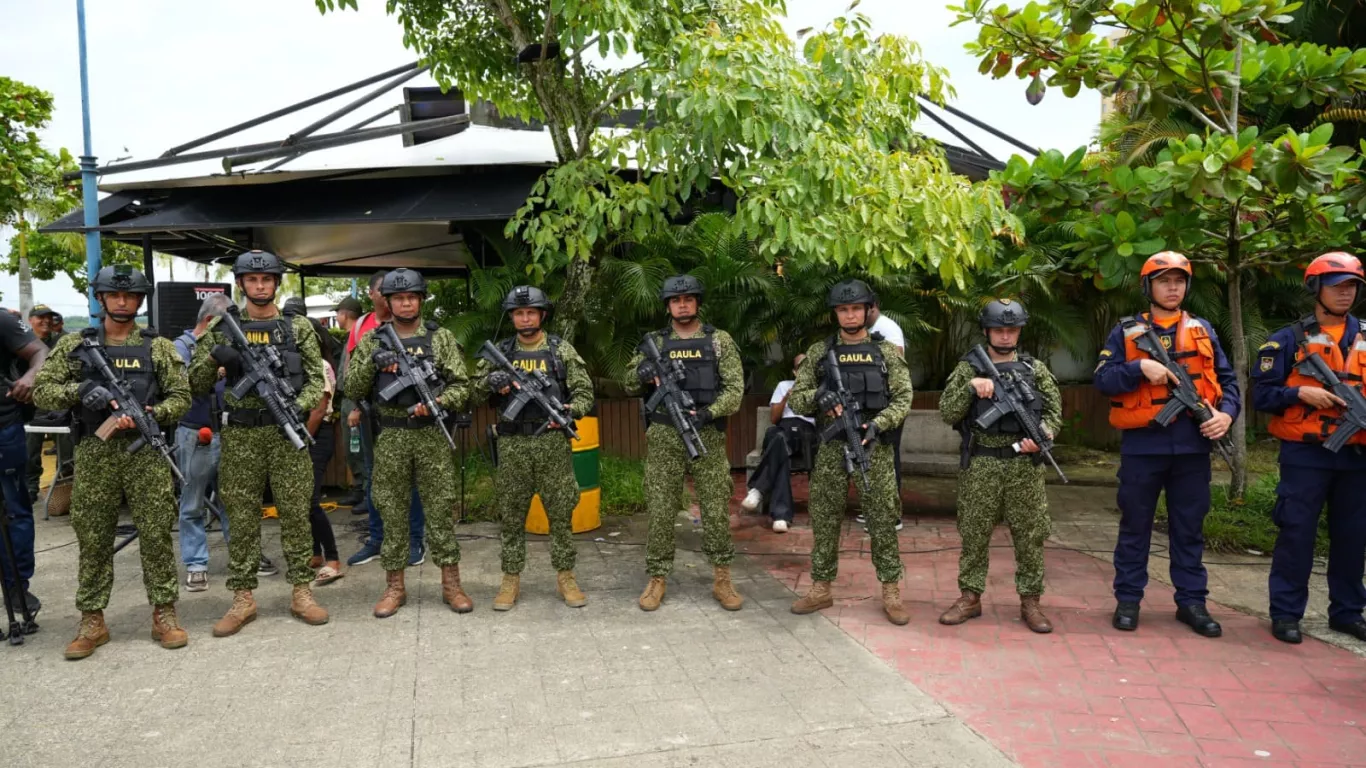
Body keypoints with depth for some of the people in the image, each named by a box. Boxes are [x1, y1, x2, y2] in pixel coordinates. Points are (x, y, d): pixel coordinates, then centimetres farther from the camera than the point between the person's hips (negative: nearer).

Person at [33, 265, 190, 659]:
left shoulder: (158, 347, 7)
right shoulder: (74, 345, 8)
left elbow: (181, 397, 4)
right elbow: (41, 391, 5)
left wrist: (149, 414, -14)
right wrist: (79, 390, -14)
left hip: (146, 453, -1)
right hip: (94, 454, 1)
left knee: (156, 536, 1)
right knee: (92, 540, 6)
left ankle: (164, 614, 11)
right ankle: (92, 621, 16)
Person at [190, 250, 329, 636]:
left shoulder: (299, 328, 5)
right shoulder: (222, 329, 7)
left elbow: (317, 380, 3)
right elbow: (196, 384, 7)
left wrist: (298, 405, -16)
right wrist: (214, 357, -13)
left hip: (286, 432, -1)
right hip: (240, 437, 1)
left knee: (295, 514, 3)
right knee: (242, 518, 5)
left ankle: (301, 593, 12)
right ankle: (242, 598, 14)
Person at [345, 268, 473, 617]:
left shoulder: (441, 338, 4)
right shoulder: (371, 341, 7)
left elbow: (461, 386, 0)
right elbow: (352, 391, 3)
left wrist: (437, 402, -18)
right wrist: (371, 362, -13)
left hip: (433, 436, -1)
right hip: (390, 439, 1)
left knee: (441, 510, 2)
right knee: (392, 512, 6)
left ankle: (451, 584, 11)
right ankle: (394, 586, 16)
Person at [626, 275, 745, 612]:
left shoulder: (720, 340, 2)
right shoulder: (654, 342, 7)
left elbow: (735, 388, -3)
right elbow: (629, 385, 6)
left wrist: (709, 412, -20)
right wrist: (641, 372, -17)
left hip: (707, 436, -1)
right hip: (664, 438, 1)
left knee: (716, 510, 3)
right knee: (660, 510, 4)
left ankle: (722, 579, 15)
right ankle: (657, 578, 14)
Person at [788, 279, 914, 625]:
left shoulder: (887, 352, 6)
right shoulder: (819, 352, 8)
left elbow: (903, 398, -1)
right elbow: (794, 399, 5)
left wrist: (877, 424, -18)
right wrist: (817, 396, -17)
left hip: (875, 448, -1)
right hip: (831, 449, 1)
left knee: (883, 521, 2)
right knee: (824, 520, 6)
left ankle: (891, 593, 12)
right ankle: (821, 589, 18)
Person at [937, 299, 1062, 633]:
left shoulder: (1036, 369, 9)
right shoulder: (968, 369, 6)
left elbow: (1054, 412, 8)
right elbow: (947, 413, -2)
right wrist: (971, 386, -16)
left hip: (1024, 466, 1)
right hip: (980, 466, -1)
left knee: (1031, 534, 4)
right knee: (974, 533, 5)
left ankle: (1030, 601, 16)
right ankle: (970, 597, 17)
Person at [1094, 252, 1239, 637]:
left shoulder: (1202, 331, 12)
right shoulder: (1126, 332, 4)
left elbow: (1227, 379, 12)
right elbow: (1102, 379, -4)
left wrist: (1227, 412, -6)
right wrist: (1140, 366, -18)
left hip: (1193, 445, 2)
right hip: (1142, 445, -2)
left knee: (1189, 527, 10)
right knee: (1135, 525, 6)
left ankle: (1191, 601, 20)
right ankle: (1128, 599, 16)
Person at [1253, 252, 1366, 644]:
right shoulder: (1289, 339, -1)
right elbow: (1262, 393, -4)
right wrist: (1302, 394, -18)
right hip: (1306, 455, -4)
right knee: (1296, 534, -1)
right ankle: (1286, 613, 8)